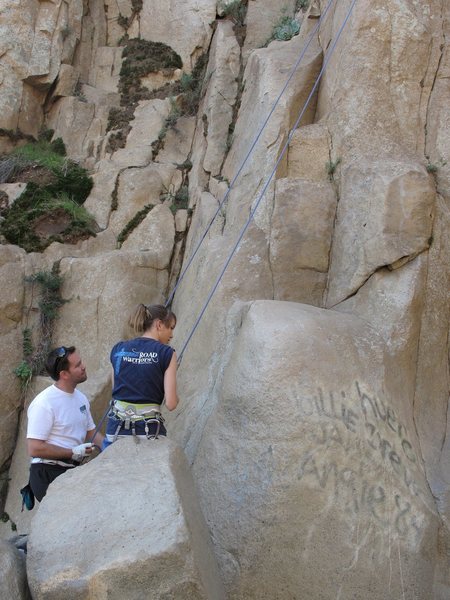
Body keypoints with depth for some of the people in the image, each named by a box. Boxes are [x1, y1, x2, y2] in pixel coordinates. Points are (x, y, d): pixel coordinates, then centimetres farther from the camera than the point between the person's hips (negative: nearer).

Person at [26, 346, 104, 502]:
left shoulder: (81, 398, 8)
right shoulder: (44, 403, -17)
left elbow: (91, 432, 17)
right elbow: (35, 449, -19)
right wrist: (73, 452, -18)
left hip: (73, 471, 7)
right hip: (48, 474, -7)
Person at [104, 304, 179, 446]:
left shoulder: (118, 349, 7)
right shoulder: (166, 353, -5)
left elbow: (115, 389, 13)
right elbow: (171, 404, -7)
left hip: (116, 428, 4)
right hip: (149, 431, -4)